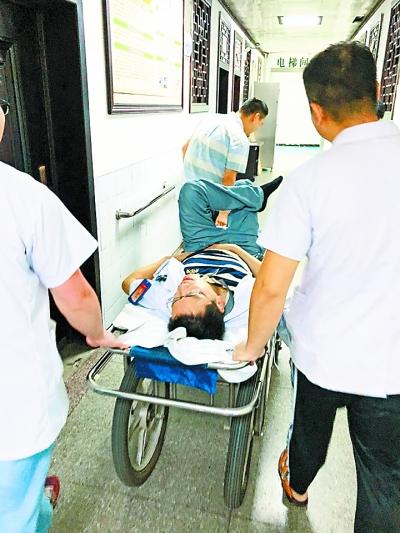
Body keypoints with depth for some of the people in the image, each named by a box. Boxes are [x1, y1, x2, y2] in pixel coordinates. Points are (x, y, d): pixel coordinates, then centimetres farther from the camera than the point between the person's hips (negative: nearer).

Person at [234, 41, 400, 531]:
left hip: (321, 354, 0)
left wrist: (252, 347, 0)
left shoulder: (308, 180, -19)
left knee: (310, 428, 30)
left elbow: (271, 288, -18)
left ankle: (297, 482, 61)